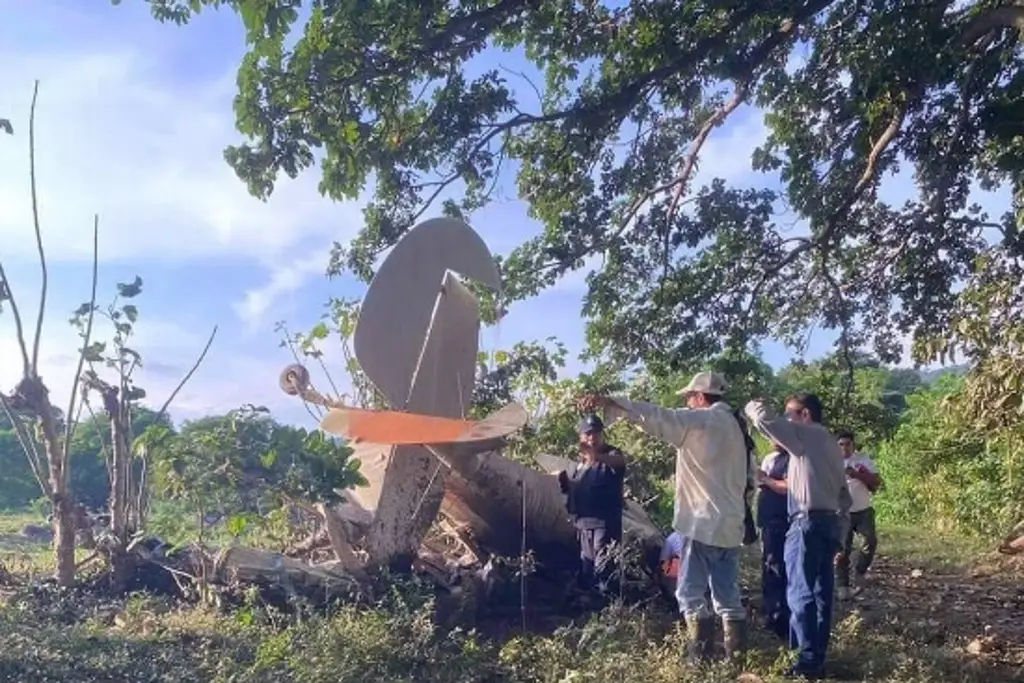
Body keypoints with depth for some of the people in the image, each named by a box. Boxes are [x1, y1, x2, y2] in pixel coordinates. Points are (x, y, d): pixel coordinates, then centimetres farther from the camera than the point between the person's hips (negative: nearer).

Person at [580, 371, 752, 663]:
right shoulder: (735, 426, 15)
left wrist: (609, 403, -26)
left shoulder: (699, 420, -9)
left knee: (690, 593, -1)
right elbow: (749, 476, 17)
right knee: (728, 595, 12)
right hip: (730, 524, 8)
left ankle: (702, 654, -5)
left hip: (704, 523, -8)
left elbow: (659, 417, -21)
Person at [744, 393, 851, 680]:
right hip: (829, 522, 9)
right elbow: (843, 492, 20)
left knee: (801, 593, -7)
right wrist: (837, 523, 21)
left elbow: (765, 420, -18)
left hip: (808, 522, -9)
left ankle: (809, 661, -6)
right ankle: (818, 655, 14)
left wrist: (752, 406, 2)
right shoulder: (830, 443, 21)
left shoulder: (805, 434, -7)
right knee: (821, 593, 10)